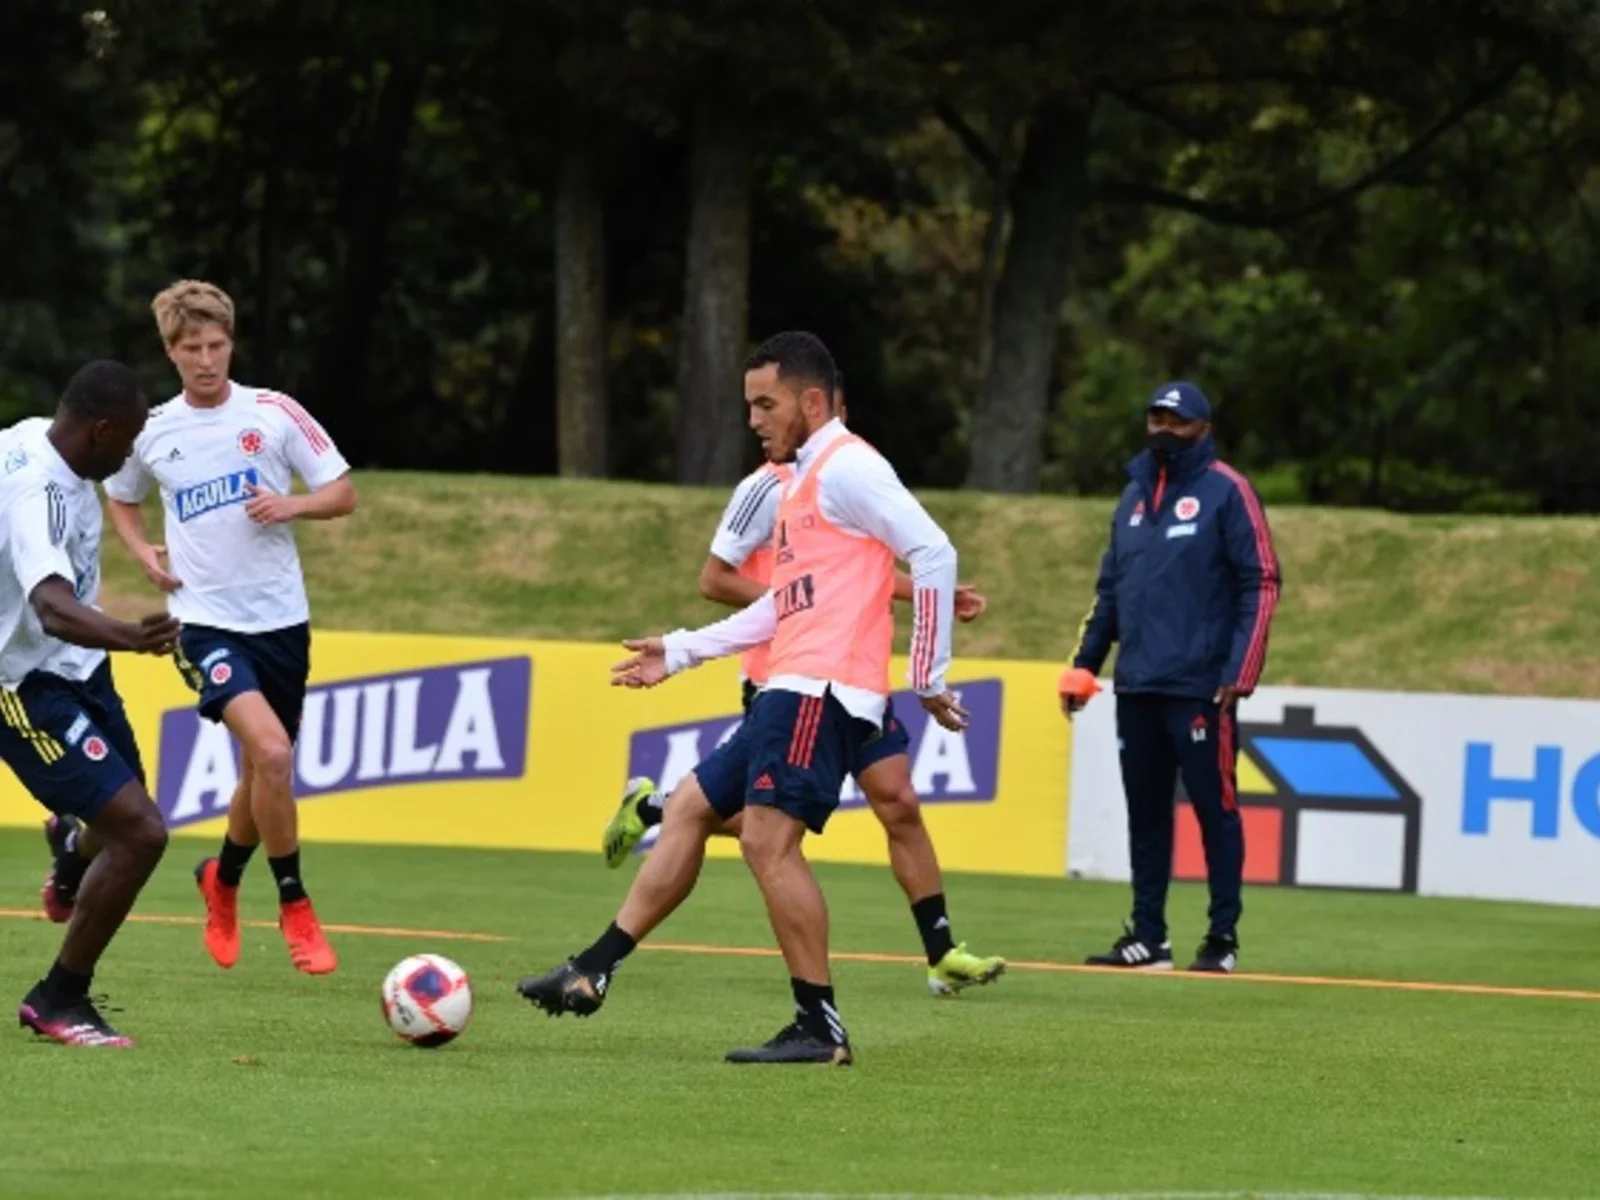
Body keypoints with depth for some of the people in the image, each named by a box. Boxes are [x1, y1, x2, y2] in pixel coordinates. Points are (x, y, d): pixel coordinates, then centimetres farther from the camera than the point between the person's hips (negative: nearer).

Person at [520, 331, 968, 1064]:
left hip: (821, 690, -11)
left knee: (768, 837, -16)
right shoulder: (801, 480, 23)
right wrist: (681, 651, 28)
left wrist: (929, 677, -15)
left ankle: (821, 1028, -14)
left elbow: (933, 554, -16)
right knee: (688, 811, 11)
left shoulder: (845, 467, -8)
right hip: (790, 693, 11)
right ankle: (594, 972, 14)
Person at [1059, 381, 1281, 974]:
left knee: (1214, 807, -4)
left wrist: (1240, 671, -16)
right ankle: (1147, 937, 14)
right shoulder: (1135, 495, 17)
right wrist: (1084, 663, 14)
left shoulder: (1226, 492, -3)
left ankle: (1223, 938, 1)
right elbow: (1110, 588, 22)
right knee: (1145, 810, 9)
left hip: (1200, 688, -7)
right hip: (1136, 687, 7)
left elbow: (1261, 584, -8)